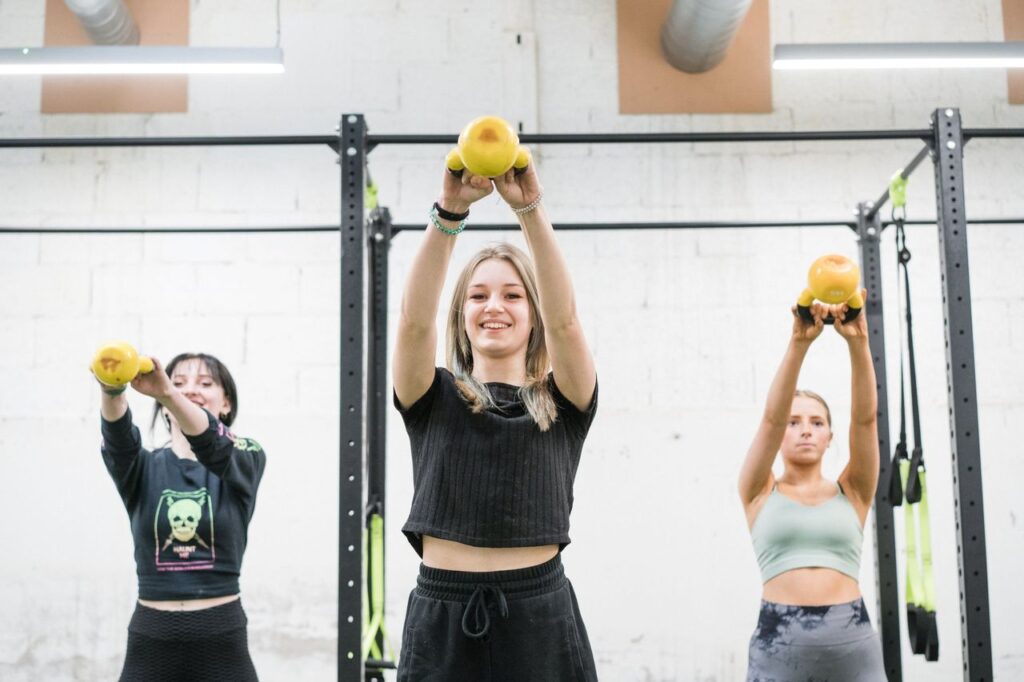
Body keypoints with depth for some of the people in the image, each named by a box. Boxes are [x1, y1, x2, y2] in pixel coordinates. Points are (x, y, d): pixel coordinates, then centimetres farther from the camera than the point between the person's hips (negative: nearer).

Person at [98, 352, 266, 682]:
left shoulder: (245, 460, 2)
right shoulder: (144, 469, 6)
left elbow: (213, 445, -21)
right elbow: (118, 439, -16)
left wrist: (165, 392, -40)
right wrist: (111, 391, -39)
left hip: (220, 642, -1)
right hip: (150, 641, 2)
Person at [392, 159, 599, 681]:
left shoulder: (564, 404, 6)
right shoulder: (434, 398, 8)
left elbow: (563, 320, -10)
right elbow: (414, 319, -10)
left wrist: (530, 211, -20)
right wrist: (449, 212, -21)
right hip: (442, 614, 0)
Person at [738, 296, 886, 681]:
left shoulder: (851, 493, 11)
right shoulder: (761, 493, 8)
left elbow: (865, 417, -2)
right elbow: (770, 418, -6)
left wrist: (858, 342, -15)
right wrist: (798, 343, -18)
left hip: (851, 643, 1)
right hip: (779, 642, -1)